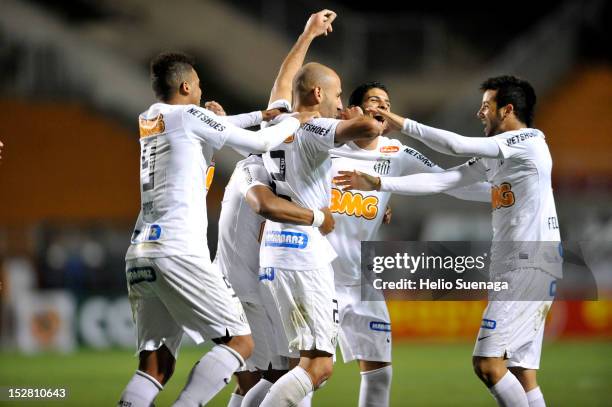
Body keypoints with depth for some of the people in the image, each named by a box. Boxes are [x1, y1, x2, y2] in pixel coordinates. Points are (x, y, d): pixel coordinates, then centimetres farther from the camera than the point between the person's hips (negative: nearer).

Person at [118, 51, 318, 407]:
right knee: (240, 342, -1)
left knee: (156, 366, 5)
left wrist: (263, 115, 41)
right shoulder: (188, 116, 0)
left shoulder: (150, 119, 21)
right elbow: (259, 144, 4)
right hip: (178, 254, -8)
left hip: (139, 255, 8)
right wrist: (295, 121, 21)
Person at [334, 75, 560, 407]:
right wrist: (377, 184, 14)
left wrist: (402, 124, -6)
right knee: (521, 374, 5)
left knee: (487, 363, -16)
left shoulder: (530, 141, -7)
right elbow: (440, 181, 17)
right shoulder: (493, 159, 19)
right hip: (513, 269, 9)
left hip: (530, 267, -9)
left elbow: (458, 146, -13)